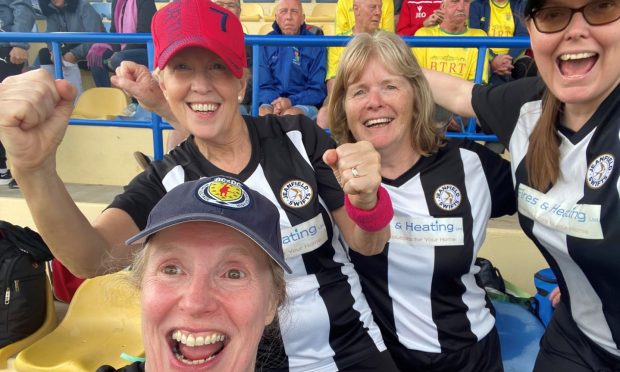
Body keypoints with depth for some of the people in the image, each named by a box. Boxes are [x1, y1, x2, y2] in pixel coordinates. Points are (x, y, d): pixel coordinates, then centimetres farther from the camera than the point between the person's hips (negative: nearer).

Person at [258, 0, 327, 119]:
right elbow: (262, 85, 4)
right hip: (271, 102, 1)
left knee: (290, 114, -34)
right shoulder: (266, 43, 6)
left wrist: (291, 101, -18)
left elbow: (318, 90, -2)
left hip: (305, 104, -1)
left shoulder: (315, 45, 1)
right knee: (264, 112, -31)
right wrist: (275, 102, -18)